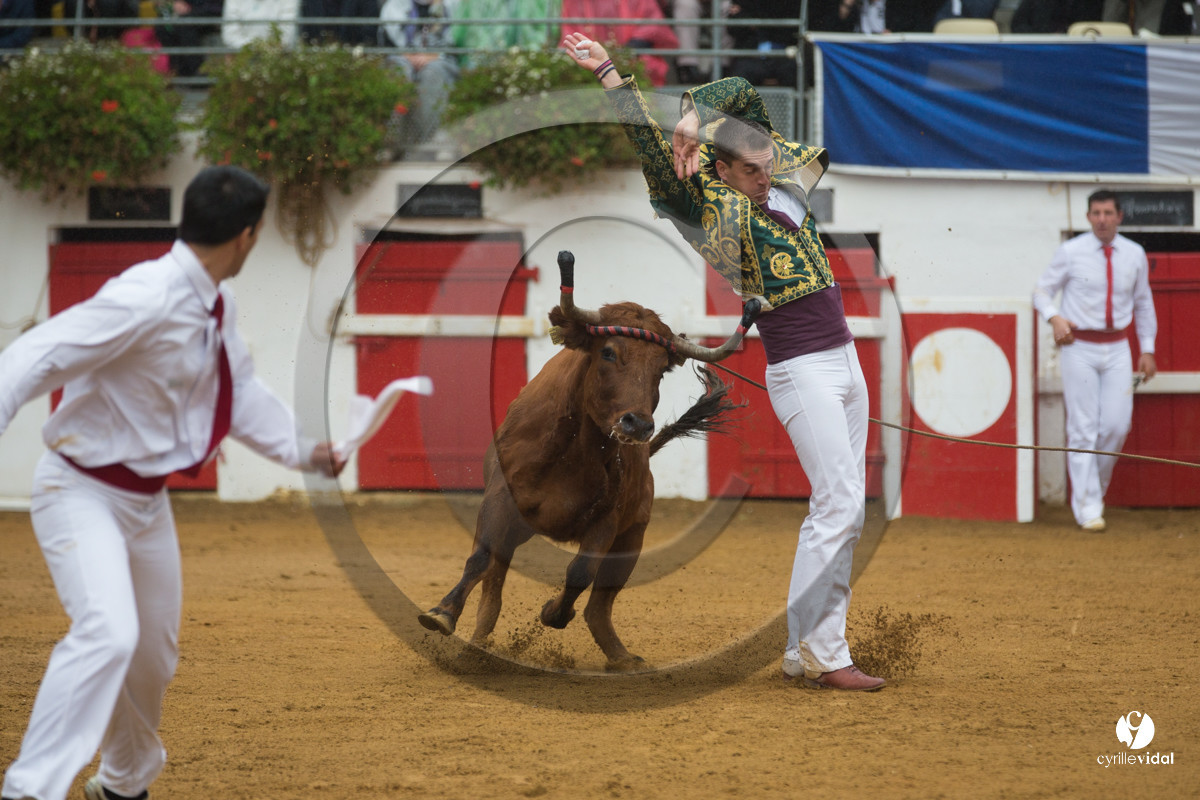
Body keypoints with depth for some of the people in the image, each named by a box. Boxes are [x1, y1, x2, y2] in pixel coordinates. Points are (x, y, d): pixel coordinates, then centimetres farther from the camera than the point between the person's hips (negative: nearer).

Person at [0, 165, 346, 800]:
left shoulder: (216, 306, 2)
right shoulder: (147, 300, -27)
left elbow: (239, 392, 19)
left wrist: (305, 451, 18)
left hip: (147, 501, 9)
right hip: (82, 492, -9)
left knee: (153, 653, 20)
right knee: (107, 633, -29)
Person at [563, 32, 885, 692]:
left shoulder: (781, 187, 11)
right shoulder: (715, 209, -7)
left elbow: (741, 93, 11)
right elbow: (650, 146, -16)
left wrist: (695, 117, -4)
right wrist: (608, 74, -21)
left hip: (844, 361, 8)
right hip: (799, 370, -8)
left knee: (845, 512, 7)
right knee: (838, 505, -13)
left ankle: (817, 649, 11)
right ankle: (814, 653, -10)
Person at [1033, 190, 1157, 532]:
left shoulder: (1134, 255, 5)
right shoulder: (1071, 252, -5)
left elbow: (1143, 302, 16)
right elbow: (1042, 291, 2)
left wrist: (1148, 349, 13)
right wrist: (1055, 317, -19)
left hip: (1116, 349, 3)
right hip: (1079, 347, -3)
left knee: (1116, 425, -2)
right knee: (1083, 428, -4)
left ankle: (1095, 484, 22)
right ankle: (1087, 507, 0)